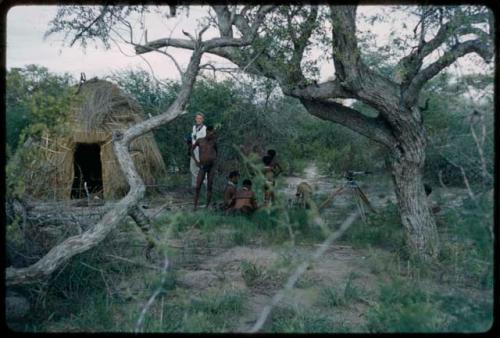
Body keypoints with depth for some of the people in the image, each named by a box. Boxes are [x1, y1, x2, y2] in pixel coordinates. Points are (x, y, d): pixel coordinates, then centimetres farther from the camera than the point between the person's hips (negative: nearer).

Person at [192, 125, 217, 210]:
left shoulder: (213, 142, 5)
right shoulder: (199, 141, 0)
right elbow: (192, 149, 10)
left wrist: (215, 159, 9)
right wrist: (195, 161, 2)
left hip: (212, 166, 2)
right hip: (203, 166, -1)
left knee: (209, 186, 4)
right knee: (198, 186, -4)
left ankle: (207, 206, 11)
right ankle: (195, 205, 3)